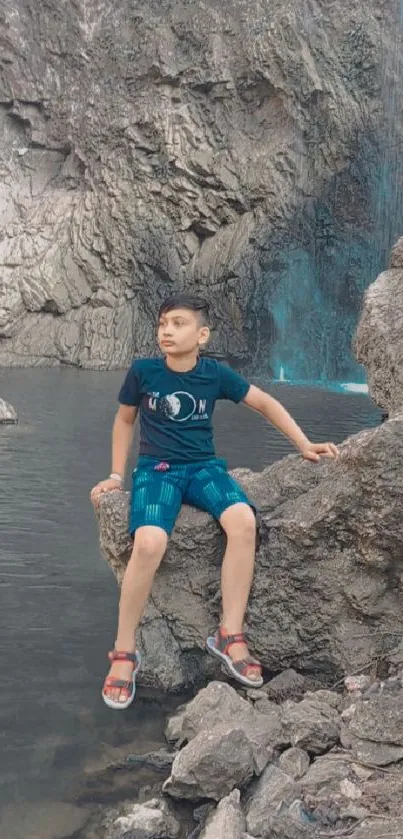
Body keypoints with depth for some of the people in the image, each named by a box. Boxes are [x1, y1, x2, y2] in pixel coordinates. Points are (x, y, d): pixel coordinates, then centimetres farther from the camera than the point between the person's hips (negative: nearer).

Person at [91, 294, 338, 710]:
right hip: (156, 469, -2)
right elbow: (124, 419, 11)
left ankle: (229, 635, -16)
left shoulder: (215, 373, -2)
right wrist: (115, 475, 9)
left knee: (244, 522, -30)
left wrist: (304, 444, 5)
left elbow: (266, 403, 10)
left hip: (204, 466, 2)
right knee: (149, 542, -32)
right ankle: (124, 651, -13)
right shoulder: (142, 370, -5)